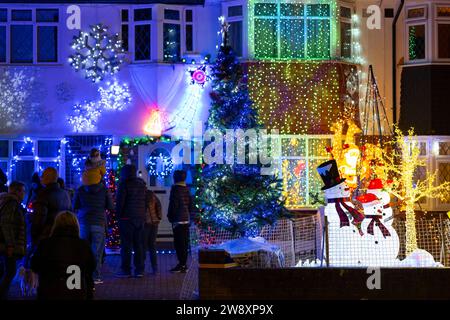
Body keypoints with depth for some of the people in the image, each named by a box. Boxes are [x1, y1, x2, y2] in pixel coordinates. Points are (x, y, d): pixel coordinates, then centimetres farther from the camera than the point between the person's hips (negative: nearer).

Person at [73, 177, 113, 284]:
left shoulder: (80, 190, 3)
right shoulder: (105, 190, -1)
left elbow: (75, 207, 9)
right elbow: (110, 207, 2)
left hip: (83, 223, 2)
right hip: (99, 223, -1)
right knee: (97, 251, 1)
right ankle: (96, 276, -2)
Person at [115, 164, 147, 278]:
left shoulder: (124, 185, -8)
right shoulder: (142, 184, 13)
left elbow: (119, 202, -12)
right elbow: (146, 201, 15)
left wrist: (118, 215, -3)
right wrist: (143, 214, 16)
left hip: (127, 218, -6)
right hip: (140, 218, 6)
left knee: (126, 245, -3)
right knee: (139, 244, 8)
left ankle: (126, 270, -4)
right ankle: (139, 270, 7)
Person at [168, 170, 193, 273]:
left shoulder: (175, 189, -11)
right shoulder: (186, 189, 13)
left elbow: (173, 205, -14)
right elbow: (190, 205, 18)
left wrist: (170, 216, -3)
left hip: (178, 220, -8)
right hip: (186, 219, 8)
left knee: (179, 243, -8)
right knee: (184, 243, 11)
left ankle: (181, 265, -11)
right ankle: (184, 265, 15)